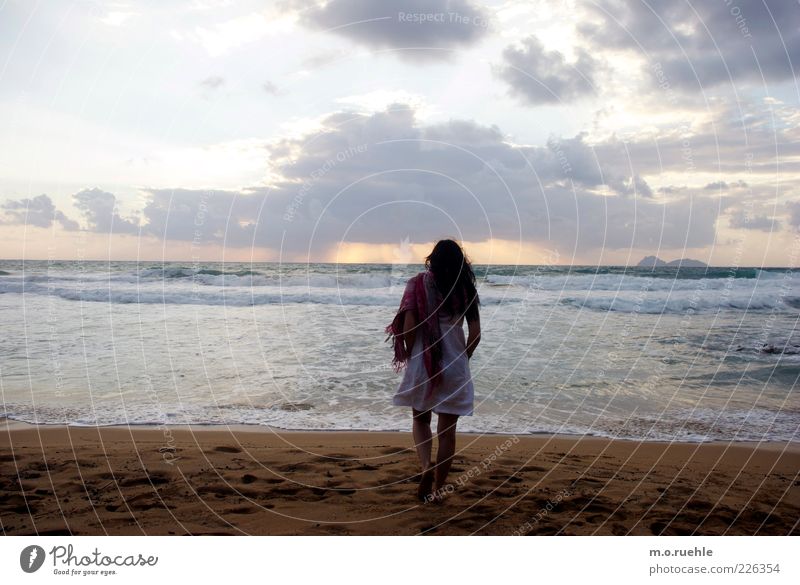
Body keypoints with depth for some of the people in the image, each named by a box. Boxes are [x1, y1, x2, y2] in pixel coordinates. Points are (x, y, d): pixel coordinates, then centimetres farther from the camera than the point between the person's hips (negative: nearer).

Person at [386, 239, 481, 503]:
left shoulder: (419, 283, -4)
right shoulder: (465, 289, 0)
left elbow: (409, 326, -12)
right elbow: (475, 333, -2)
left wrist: (409, 355, 4)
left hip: (422, 365, -1)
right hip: (455, 369, 1)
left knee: (420, 419, 21)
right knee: (447, 430, 12)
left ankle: (426, 466, 0)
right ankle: (438, 489, 18)